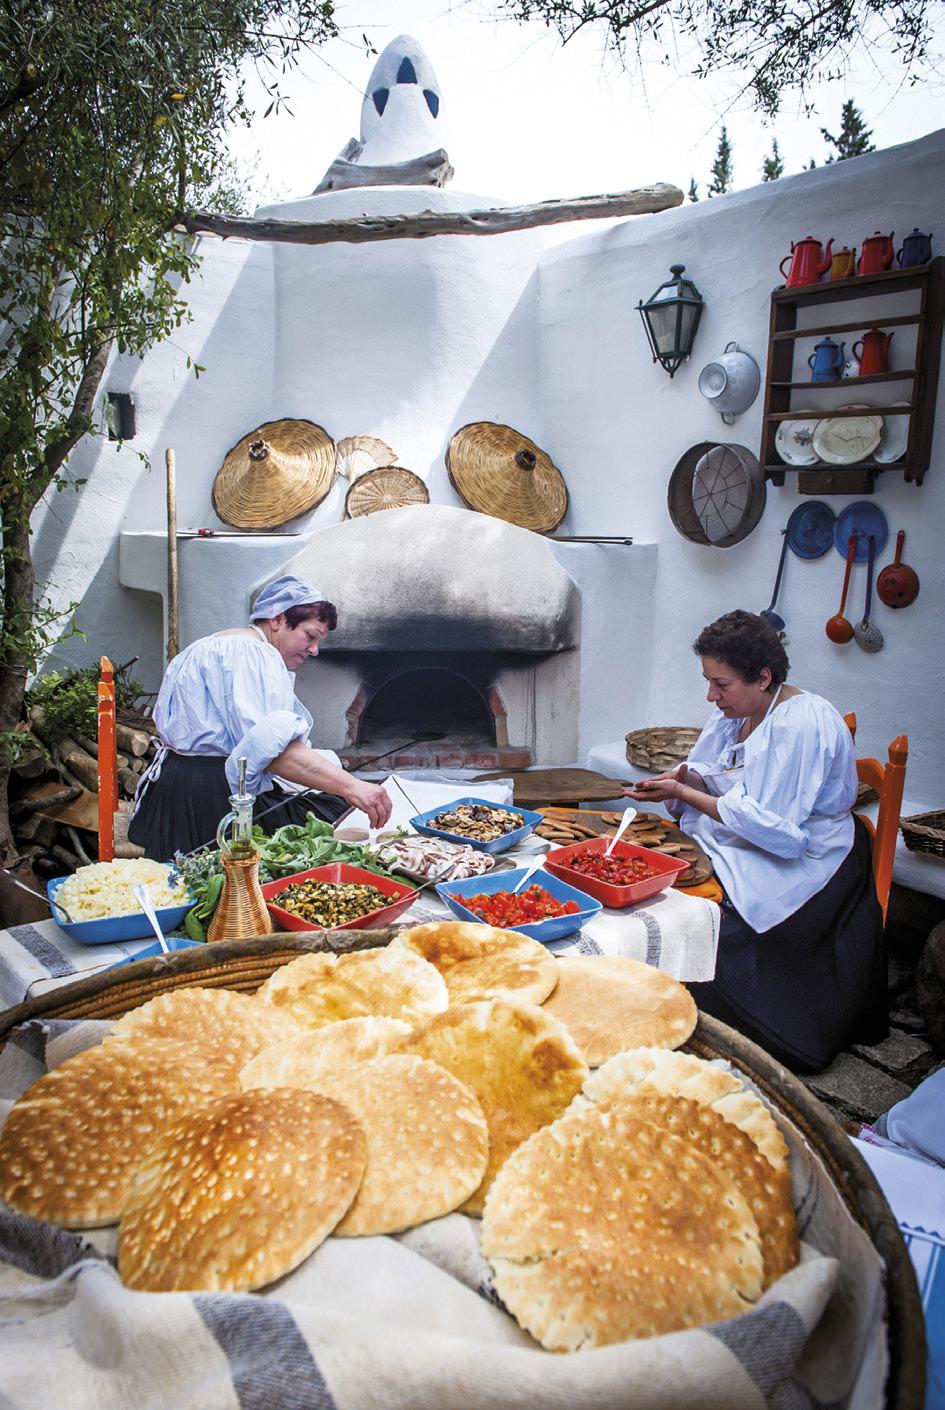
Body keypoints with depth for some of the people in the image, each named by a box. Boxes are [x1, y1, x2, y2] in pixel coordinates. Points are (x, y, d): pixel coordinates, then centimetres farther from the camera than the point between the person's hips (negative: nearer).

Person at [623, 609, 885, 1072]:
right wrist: (685, 776, -12)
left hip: (799, 867, -8)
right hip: (743, 845, 9)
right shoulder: (735, 710, 6)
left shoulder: (801, 725, -22)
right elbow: (714, 776, 13)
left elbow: (772, 825, -24)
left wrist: (684, 793, -19)